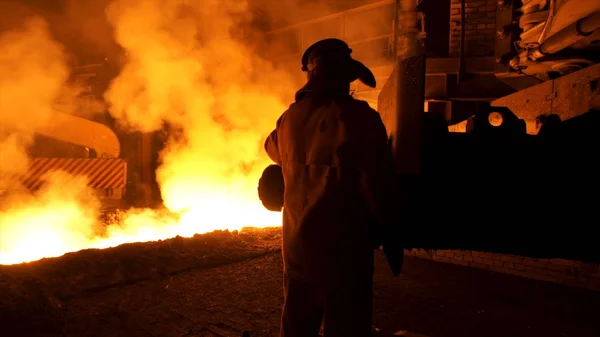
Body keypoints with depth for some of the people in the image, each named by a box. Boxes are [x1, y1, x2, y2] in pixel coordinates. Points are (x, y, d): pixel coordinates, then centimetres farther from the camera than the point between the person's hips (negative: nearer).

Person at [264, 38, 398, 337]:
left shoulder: (291, 117, 3)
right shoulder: (359, 117, -15)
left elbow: (272, 148, 24)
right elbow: (376, 181, -18)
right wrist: (381, 226, 0)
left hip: (297, 242, 6)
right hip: (343, 245, -6)